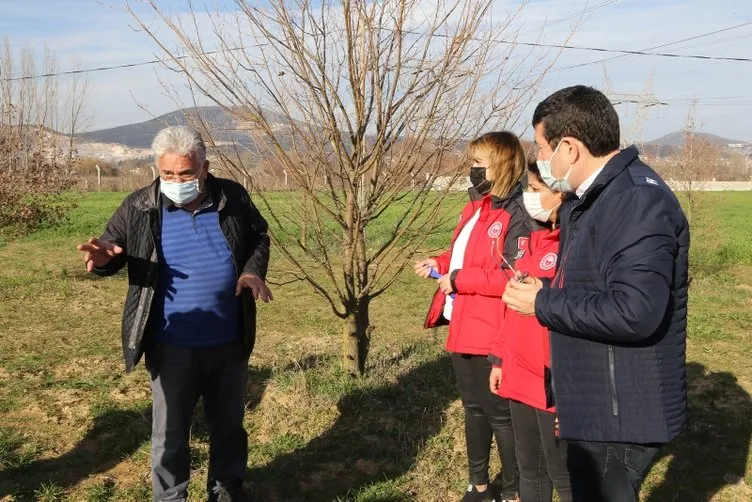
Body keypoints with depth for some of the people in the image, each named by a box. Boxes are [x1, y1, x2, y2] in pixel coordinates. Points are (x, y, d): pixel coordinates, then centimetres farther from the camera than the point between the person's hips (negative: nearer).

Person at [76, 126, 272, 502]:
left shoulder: (233, 198, -5)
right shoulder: (139, 208, -9)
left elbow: (259, 238, 10)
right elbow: (114, 248, 1)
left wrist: (253, 271, -9)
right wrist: (102, 259, -24)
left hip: (229, 342, 2)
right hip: (172, 347, -2)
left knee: (228, 424, 20)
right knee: (169, 431, 12)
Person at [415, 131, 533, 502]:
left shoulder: (517, 215, -18)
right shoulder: (477, 207, 12)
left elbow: (512, 277, -26)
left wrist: (458, 279, -20)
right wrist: (440, 264, 5)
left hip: (492, 334, -10)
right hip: (463, 327, 10)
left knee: (500, 413, 5)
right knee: (473, 408, 20)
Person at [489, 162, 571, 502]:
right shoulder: (535, 239, 11)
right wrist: (501, 358, 17)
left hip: (554, 384, -8)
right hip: (520, 376, 8)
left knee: (562, 474, 7)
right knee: (529, 470, 20)